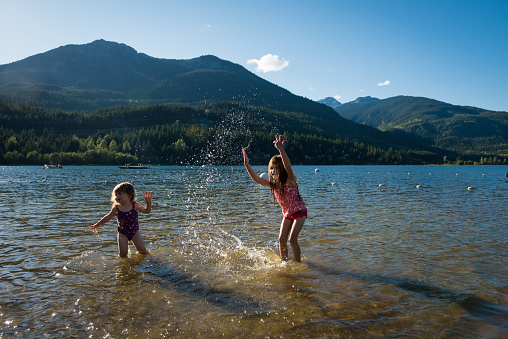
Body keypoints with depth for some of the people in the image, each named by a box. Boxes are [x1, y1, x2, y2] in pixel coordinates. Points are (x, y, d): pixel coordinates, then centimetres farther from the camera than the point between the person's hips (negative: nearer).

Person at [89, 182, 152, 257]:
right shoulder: (116, 208, -7)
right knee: (123, 254, -9)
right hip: (122, 233, 0)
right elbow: (107, 218, 6)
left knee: (143, 251, 0)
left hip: (134, 231, 0)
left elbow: (146, 211, -8)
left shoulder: (135, 205, -9)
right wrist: (97, 225, 13)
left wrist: (149, 203, -27)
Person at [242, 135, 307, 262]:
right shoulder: (272, 184, -5)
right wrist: (247, 165, -20)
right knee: (281, 239, -1)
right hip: (287, 214, 6)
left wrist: (281, 149, -56)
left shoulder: (290, 180, -23)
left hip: (299, 212, -6)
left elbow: (288, 167, -42)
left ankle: (298, 263, 6)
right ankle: (284, 262, 16)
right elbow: (257, 179, -9)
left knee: (292, 239, -11)